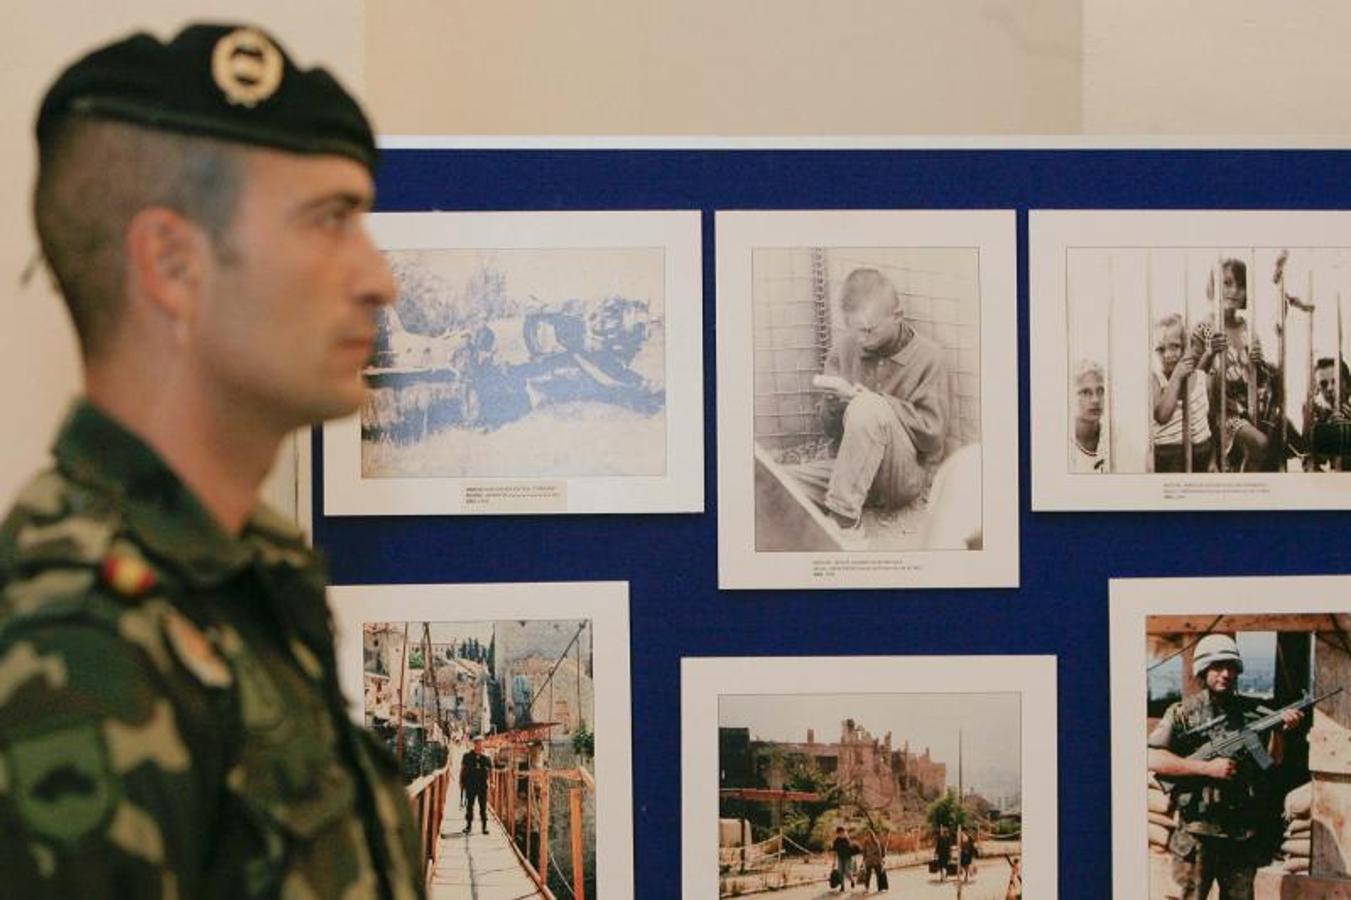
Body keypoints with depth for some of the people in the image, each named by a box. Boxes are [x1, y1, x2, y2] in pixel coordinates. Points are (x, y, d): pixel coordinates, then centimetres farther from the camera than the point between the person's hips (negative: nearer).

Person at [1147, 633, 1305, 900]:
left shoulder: (1252, 711, 9)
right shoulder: (1183, 713, -2)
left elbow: (1271, 761, 9)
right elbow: (1152, 758, -11)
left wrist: (1280, 730, -10)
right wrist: (1207, 768, -17)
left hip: (1244, 834, 3)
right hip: (1198, 832, -3)